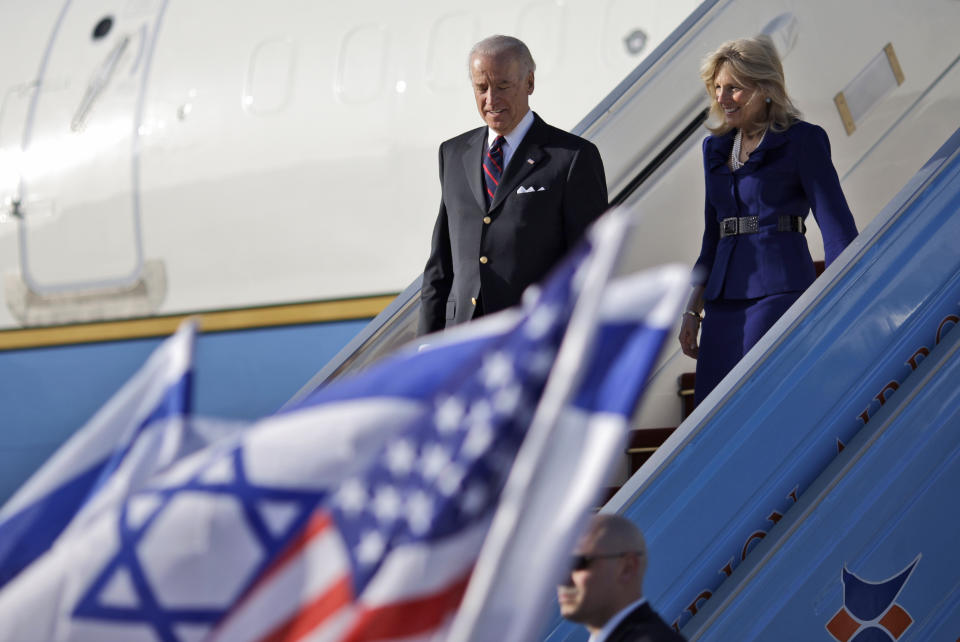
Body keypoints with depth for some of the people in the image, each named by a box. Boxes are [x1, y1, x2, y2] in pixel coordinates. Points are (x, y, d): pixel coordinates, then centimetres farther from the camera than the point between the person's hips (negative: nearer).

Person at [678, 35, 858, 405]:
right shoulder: (716, 148, 18)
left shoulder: (802, 142, -1)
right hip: (725, 300, 7)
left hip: (780, 289, -7)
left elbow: (837, 226, -5)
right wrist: (692, 309, 18)